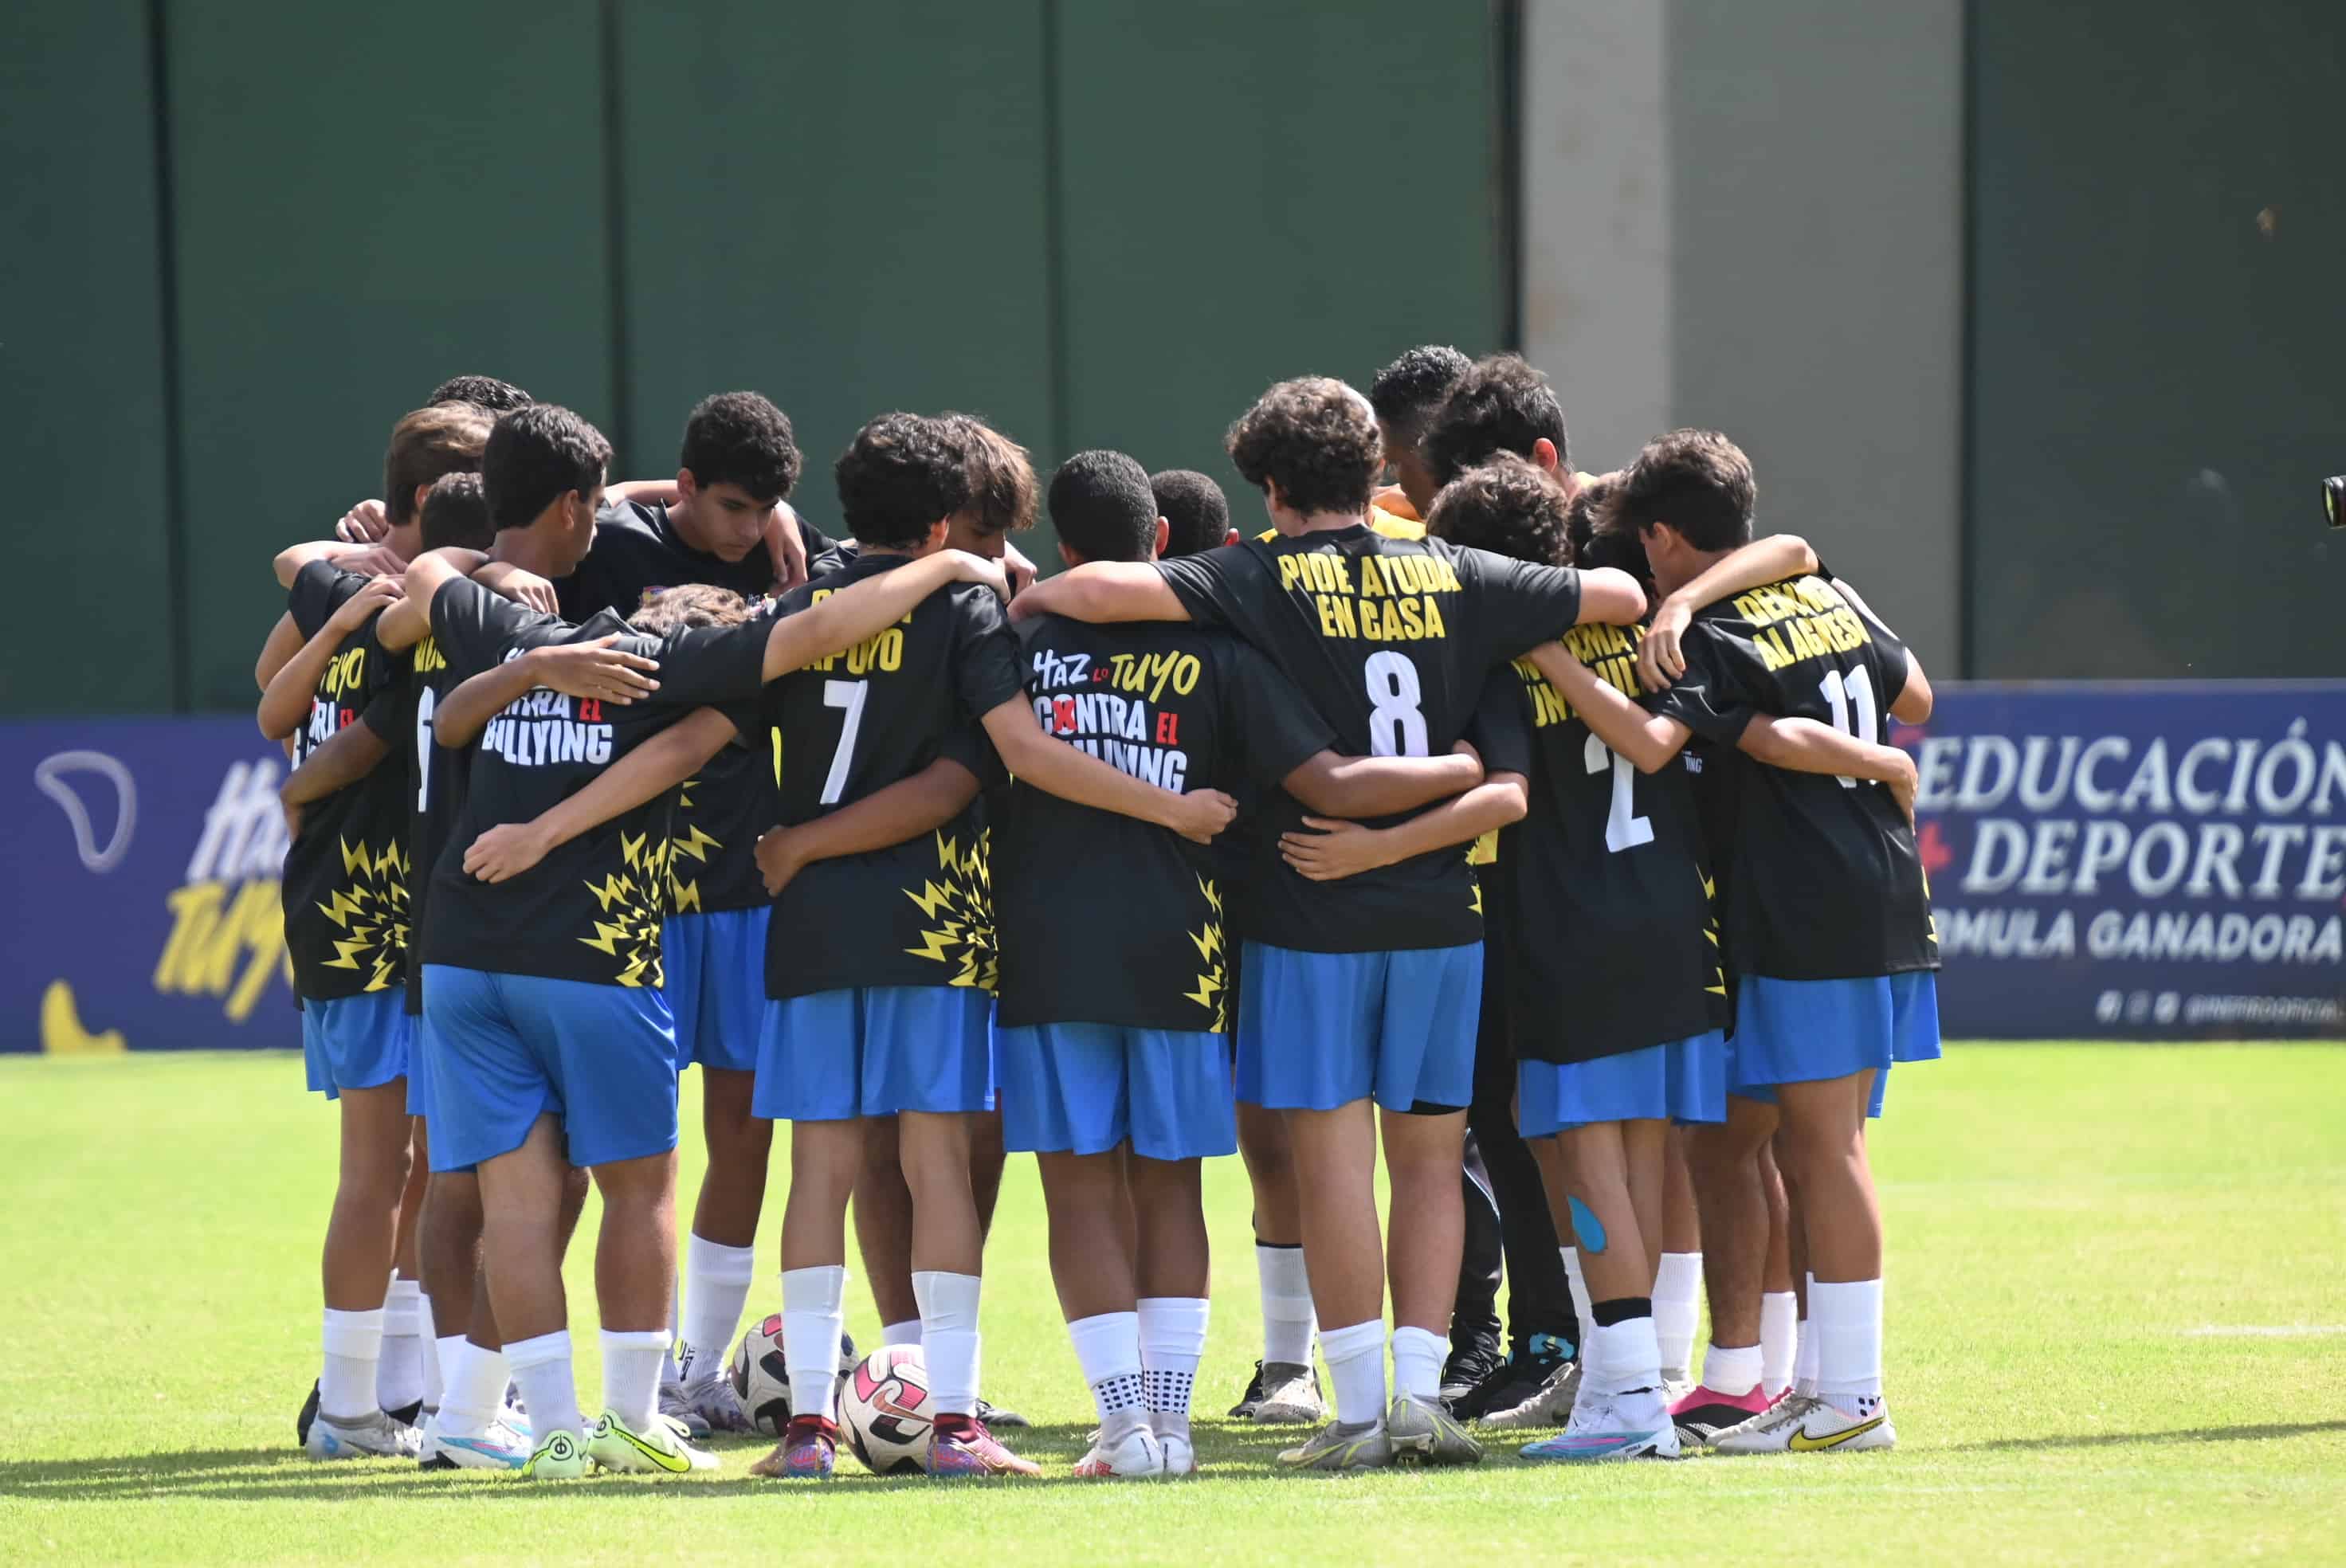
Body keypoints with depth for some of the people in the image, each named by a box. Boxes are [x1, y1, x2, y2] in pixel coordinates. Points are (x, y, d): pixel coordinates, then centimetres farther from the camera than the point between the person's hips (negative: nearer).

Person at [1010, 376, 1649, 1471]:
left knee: (1332, 1156, 0)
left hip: (1313, 908, -3)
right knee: (1429, 1159, 9)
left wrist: (1028, 597, 1)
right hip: (1441, 904, 3)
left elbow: (1107, 588, -19)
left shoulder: (1263, 581, -6)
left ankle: (1359, 1408, -1)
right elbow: (1622, 596, 11)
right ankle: (1420, 1391, 4)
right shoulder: (1453, 579, 4)